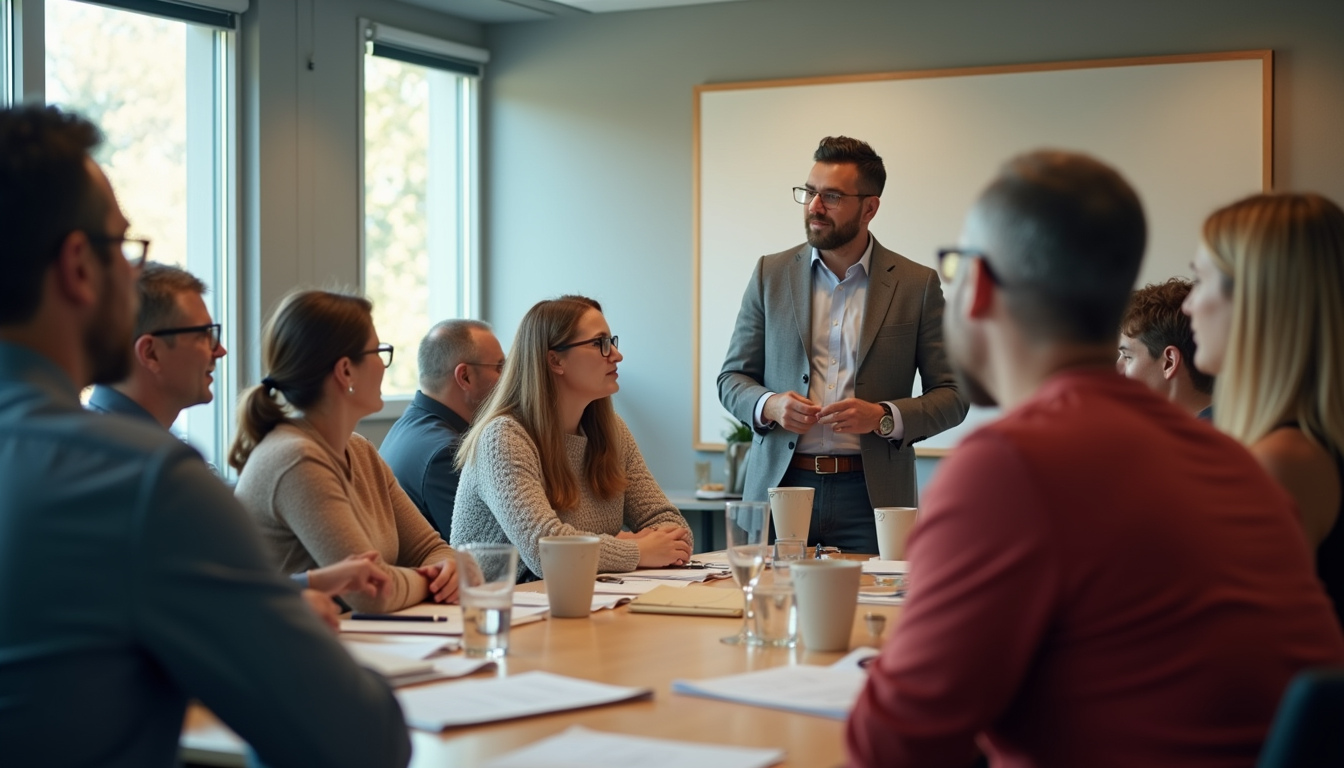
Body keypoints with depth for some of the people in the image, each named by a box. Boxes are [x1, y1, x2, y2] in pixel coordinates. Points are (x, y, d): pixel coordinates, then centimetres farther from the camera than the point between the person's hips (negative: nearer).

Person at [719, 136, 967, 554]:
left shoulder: (917, 284, 2)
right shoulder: (771, 273, 8)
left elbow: (951, 396, 3)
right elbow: (732, 378, 11)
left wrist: (884, 417, -15)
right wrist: (770, 405, -11)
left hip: (870, 498, -1)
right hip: (780, 485, 1)